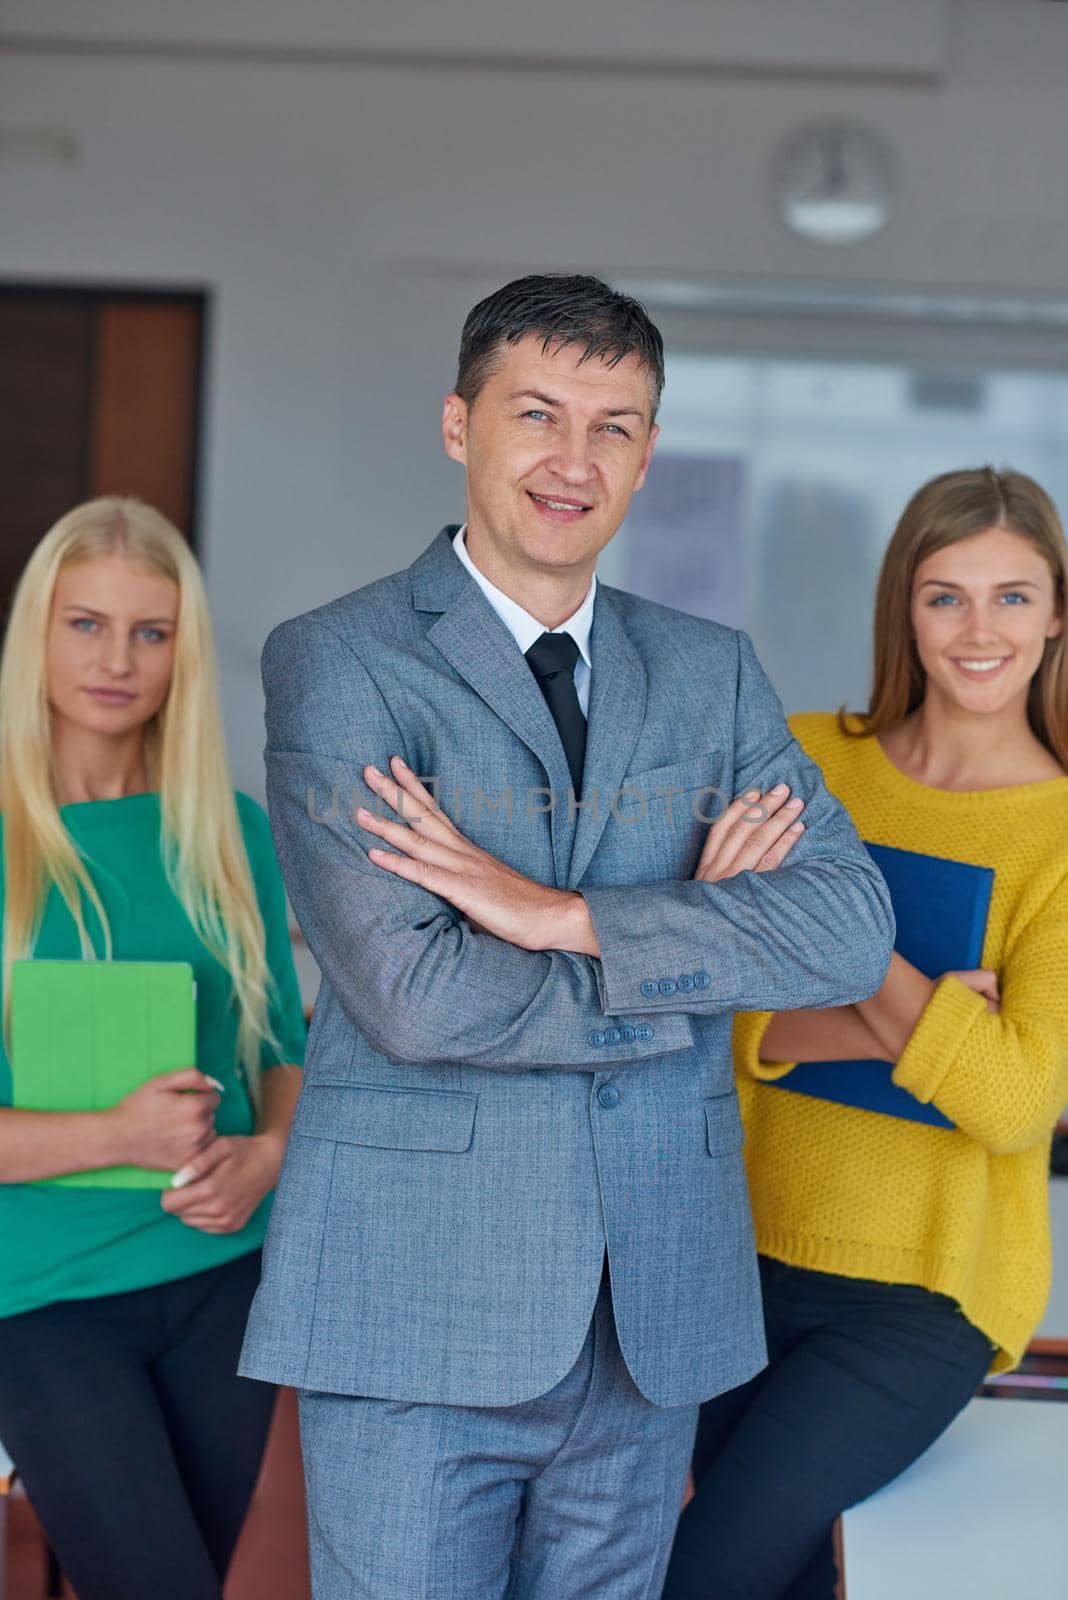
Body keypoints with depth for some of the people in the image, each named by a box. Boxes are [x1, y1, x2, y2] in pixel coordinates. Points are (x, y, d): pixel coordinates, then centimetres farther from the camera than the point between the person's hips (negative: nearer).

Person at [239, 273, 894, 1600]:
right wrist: (705, 946, -8)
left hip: (657, 1313, 4)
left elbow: (850, 932, -4)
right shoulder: (336, 663, -5)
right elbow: (413, 992, -16)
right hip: (421, 1303, -4)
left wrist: (567, 916, -15)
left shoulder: (712, 675, 10)